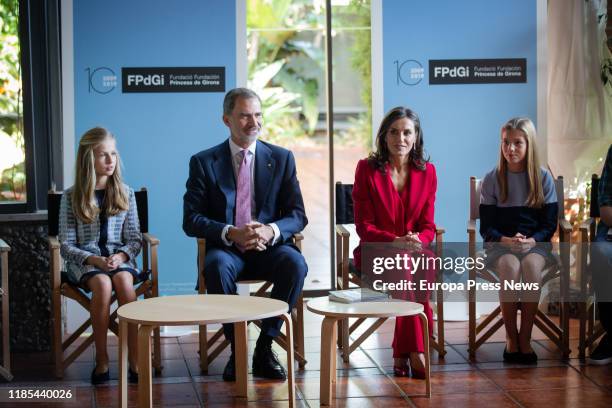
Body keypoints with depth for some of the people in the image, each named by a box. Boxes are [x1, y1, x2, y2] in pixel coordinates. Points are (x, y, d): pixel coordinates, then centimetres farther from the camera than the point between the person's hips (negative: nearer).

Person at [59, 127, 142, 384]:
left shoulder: (125, 194, 9)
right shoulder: (71, 197, 3)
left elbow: (135, 239, 7)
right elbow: (67, 245, 0)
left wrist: (120, 256, -15)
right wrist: (95, 260, -17)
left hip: (120, 259, 1)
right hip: (84, 262, -1)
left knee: (123, 280, -34)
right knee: (102, 283, -35)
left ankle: (135, 360, -33)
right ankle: (101, 360, -24)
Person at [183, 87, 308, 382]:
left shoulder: (282, 159, 8)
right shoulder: (203, 162, 4)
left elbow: (297, 215, 4)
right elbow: (191, 220, -2)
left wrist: (271, 231, -19)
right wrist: (231, 233, -20)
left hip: (269, 247, 1)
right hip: (226, 249, -1)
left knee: (295, 263, -32)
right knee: (217, 266, -36)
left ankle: (265, 345, -17)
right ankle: (237, 348, -19)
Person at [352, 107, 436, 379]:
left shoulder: (427, 172, 8)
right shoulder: (367, 169, -1)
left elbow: (428, 226, 8)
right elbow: (364, 226, -4)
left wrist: (417, 241, -17)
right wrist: (395, 241, -21)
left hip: (414, 252, 2)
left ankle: (402, 354, -29)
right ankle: (415, 351, -32)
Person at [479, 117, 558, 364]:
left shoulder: (543, 178, 4)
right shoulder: (492, 180, 3)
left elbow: (549, 224, 3)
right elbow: (486, 227, 1)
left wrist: (531, 241, -16)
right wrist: (507, 241, -18)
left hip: (536, 244, 0)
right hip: (500, 245, 0)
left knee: (532, 265, -34)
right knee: (510, 266, -34)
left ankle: (525, 338, -24)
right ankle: (511, 338, -21)